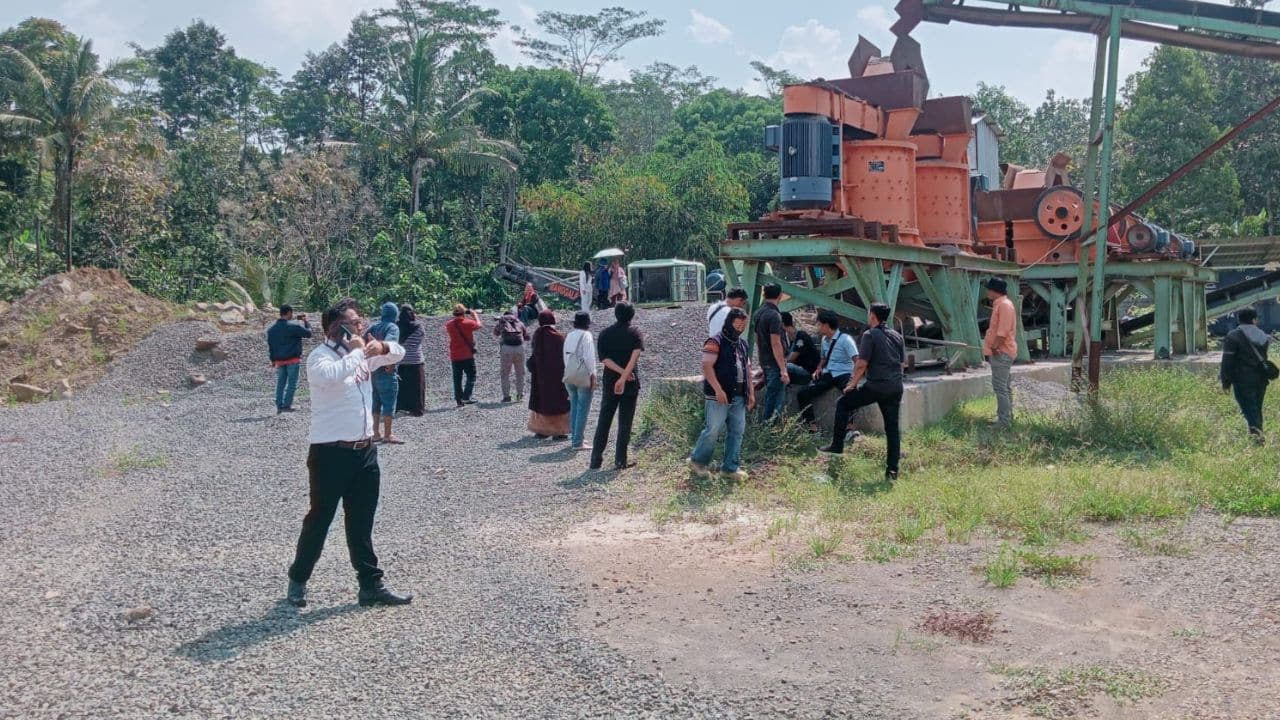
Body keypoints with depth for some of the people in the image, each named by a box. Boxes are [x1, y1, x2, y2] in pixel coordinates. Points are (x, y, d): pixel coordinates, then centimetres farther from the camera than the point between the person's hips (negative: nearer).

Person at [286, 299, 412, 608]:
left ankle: (371, 585, 19)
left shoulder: (363, 354, 9)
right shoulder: (320, 356, -12)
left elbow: (399, 353, 22)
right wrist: (355, 351, -21)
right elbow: (330, 376, -35)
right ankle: (298, 580, 26)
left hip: (365, 450, 7)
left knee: (361, 522, 12)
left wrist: (382, 347, 0)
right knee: (320, 519, 7)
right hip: (331, 453, -7)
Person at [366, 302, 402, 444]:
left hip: (372, 370, 7)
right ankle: (387, 435, 3)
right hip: (386, 372, -7)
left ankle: (376, 433, 18)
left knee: (375, 403, 13)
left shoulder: (373, 327, 10)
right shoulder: (393, 327, -10)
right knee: (389, 404, 0)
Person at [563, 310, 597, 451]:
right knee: (583, 408, -2)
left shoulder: (569, 336, 9)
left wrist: (569, 373, 15)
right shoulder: (586, 335, -10)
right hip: (584, 376, -7)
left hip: (569, 376, 7)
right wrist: (593, 375, -9)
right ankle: (578, 442, -4)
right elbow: (589, 357, -14)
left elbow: (566, 356, 10)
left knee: (574, 407, 15)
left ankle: (573, 438, 20)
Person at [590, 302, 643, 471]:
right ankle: (620, 461, 3)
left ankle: (596, 459, 8)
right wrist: (625, 376, -27)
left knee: (603, 422, 9)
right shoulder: (635, 334, -3)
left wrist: (622, 373, -14)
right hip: (630, 384, -2)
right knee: (625, 424, 4)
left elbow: (604, 359, -8)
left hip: (609, 383, 2)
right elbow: (635, 356, -21)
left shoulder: (605, 334, 5)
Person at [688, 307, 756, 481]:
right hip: (719, 397, -8)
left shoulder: (742, 344, 16)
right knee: (713, 430, -4)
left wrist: (751, 392, 16)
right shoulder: (715, 342, -10)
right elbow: (706, 366, -19)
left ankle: (730, 467, 16)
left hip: (739, 397, 8)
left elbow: (747, 369, 22)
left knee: (737, 431, 7)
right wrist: (718, 389, -24)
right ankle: (698, 460, 15)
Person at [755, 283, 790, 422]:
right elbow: (776, 344, -22)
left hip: (764, 362, 9)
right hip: (775, 364, -9)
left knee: (769, 395, 17)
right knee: (776, 400, -5)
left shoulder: (759, 314, 9)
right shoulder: (774, 315, -18)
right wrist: (783, 370, -21)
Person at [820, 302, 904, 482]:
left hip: (876, 385, -6)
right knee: (892, 427, 8)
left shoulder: (870, 335, -6)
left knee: (843, 404, 11)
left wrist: (853, 383, 2)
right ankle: (892, 470, 6)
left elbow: (861, 364, -10)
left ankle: (837, 445, 10)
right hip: (896, 387, 6)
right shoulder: (897, 336, 14)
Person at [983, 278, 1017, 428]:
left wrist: (995, 347, -20)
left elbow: (1003, 331, -23)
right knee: (1005, 387, 16)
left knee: (1000, 387, -10)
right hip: (1000, 352, 11)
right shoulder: (1000, 304, 16)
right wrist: (992, 348, 14)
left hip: (1001, 352, -11)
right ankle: (1007, 417, 24)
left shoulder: (1004, 305, -16)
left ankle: (1004, 421, -8)